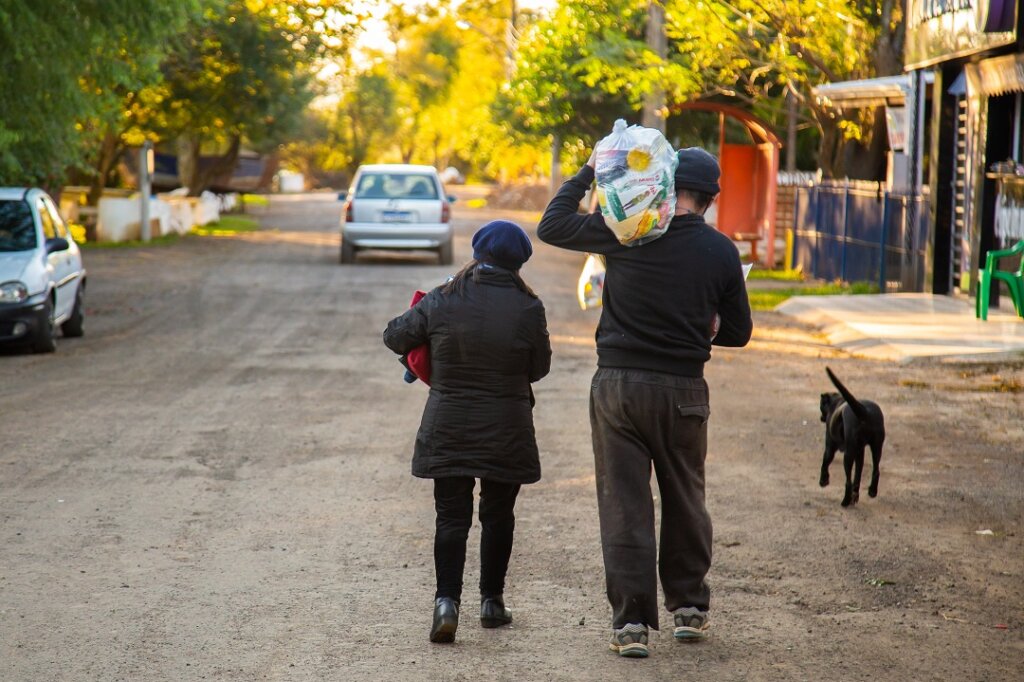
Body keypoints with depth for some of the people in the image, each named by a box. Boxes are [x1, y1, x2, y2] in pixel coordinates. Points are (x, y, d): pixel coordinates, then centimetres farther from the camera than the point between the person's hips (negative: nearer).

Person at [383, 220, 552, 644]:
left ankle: (447, 598, -13)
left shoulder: (440, 302, -6)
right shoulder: (528, 308, -8)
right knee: (498, 516, 15)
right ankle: (491, 601, 23)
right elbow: (539, 367, 2)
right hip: (506, 433, 0)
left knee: (451, 517, 4)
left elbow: (394, 337, 4)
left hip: (448, 430, 0)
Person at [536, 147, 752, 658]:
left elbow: (552, 225, 1)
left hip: (618, 385, -1)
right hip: (683, 390, 1)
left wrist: (588, 172, 9)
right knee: (684, 499, 18)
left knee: (624, 504, 3)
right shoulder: (721, 251, -2)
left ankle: (631, 620, 2)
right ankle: (688, 607, 27)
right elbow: (737, 332, 5)